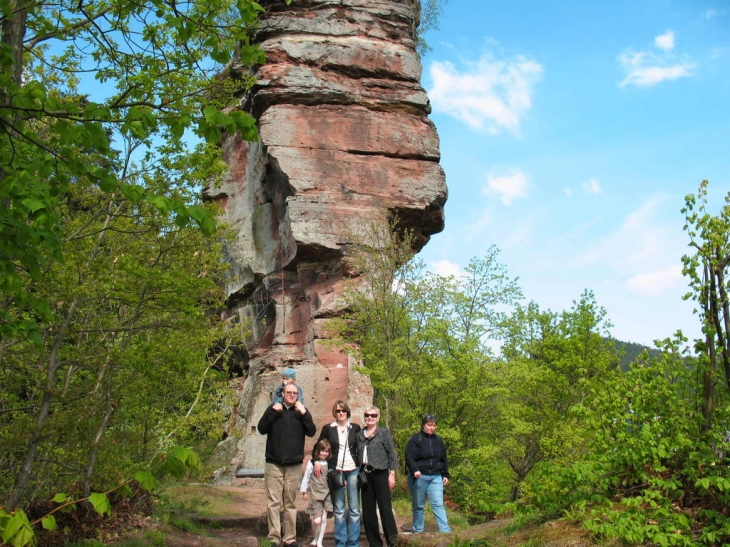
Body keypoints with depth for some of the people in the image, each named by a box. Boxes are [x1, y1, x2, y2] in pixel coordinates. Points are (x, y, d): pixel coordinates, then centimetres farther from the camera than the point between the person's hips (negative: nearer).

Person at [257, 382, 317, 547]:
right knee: (273, 502, -6)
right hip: (274, 464, -1)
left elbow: (312, 432, -3)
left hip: (294, 465, 1)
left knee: (290, 503, 6)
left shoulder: (302, 411, 8)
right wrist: (272, 412, -14)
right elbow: (261, 429, -4)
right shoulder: (273, 409, 7)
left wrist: (304, 414, -14)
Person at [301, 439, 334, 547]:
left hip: (326, 493, 3)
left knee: (324, 519, 3)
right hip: (315, 494, -3)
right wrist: (304, 491, 4)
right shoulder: (311, 463, -4)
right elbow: (306, 477, 2)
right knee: (317, 520, -4)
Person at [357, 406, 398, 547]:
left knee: (385, 508, -6)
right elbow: (357, 455, 13)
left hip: (380, 474, -4)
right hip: (365, 475, 4)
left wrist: (392, 474, -6)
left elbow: (392, 454, -1)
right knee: (368, 510, 6)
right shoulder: (360, 435, 12)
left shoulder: (384, 433, 1)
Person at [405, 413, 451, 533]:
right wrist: (415, 469, -25)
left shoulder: (438, 440, 11)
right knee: (418, 506, 6)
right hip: (419, 477, -3)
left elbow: (444, 459, 19)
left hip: (435, 477, 3)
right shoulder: (416, 439, -6)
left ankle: (445, 531, -7)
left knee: (438, 504, -5)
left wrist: (445, 475, 16)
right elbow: (409, 456, -11)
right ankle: (417, 531, 16)